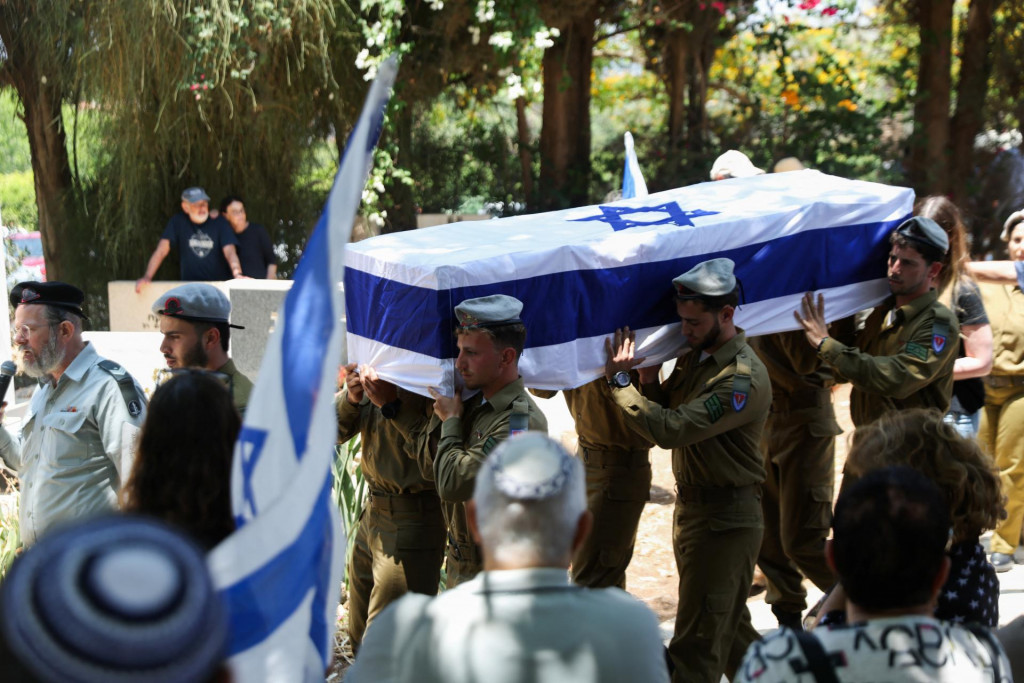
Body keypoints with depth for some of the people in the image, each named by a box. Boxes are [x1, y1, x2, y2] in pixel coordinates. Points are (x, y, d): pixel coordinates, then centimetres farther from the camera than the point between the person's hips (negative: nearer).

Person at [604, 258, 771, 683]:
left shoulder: (744, 379, -23)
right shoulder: (695, 356, 6)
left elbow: (671, 429, -30)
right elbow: (669, 410, 9)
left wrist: (619, 381, -25)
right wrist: (649, 383, -10)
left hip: (723, 518, -9)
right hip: (690, 505, 9)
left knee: (696, 647, -6)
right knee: (730, 629, 22)